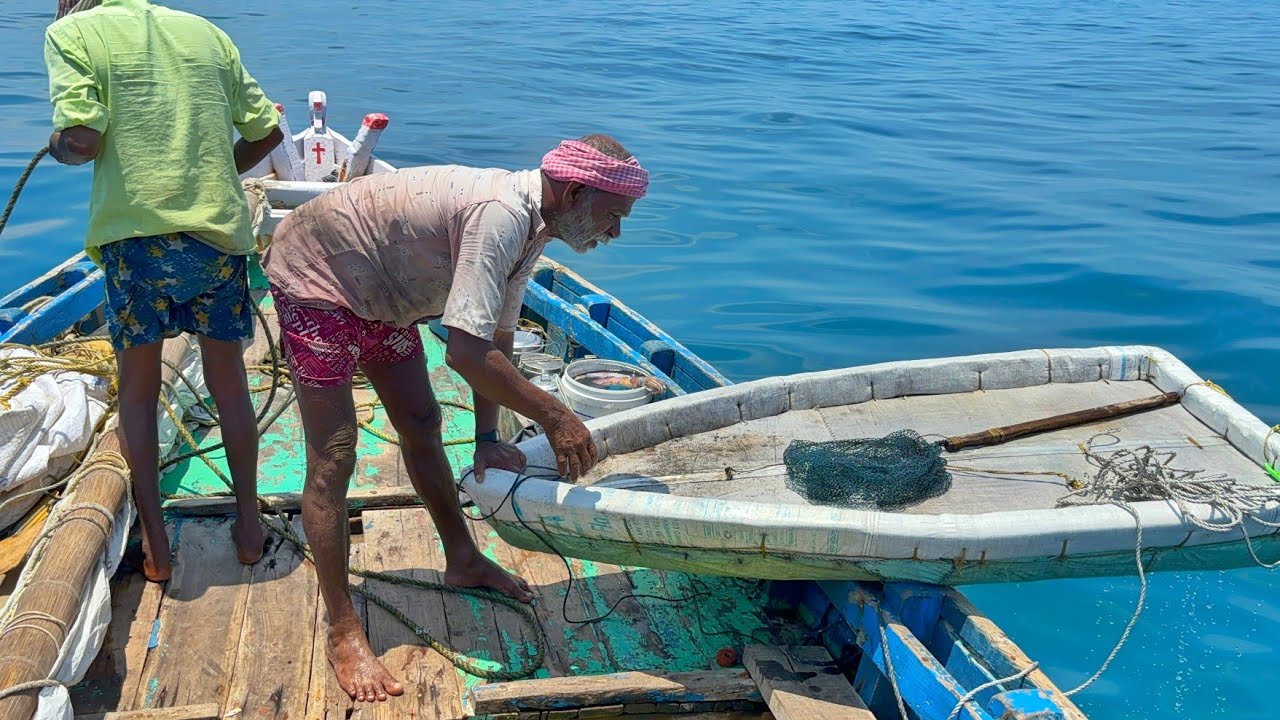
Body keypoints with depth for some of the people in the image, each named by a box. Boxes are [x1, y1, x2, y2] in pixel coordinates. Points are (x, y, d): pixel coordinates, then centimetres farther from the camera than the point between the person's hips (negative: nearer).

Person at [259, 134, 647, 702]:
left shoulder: (532, 222, -3)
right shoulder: (499, 214, -34)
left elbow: (496, 338, 3)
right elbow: (466, 352, -40)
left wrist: (487, 437, -1)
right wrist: (554, 416, -32)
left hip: (377, 289, 10)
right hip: (315, 271, -10)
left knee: (421, 424, 16)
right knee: (332, 460, -9)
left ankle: (463, 560, 33)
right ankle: (343, 633, -2)